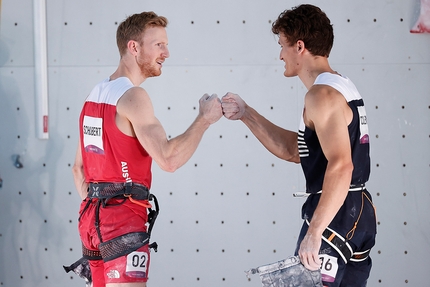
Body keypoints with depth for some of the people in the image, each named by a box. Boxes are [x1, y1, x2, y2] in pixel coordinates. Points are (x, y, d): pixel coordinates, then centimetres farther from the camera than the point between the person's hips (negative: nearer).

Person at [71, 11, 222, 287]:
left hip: (91, 216, 9)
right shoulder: (133, 96, -13)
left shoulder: (96, 93, 15)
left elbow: (79, 167, 21)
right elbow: (168, 159, -23)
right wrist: (205, 119, -12)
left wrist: (93, 208, 20)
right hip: (124, 217, -9)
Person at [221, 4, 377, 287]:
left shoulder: (322, 94, -14)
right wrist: (246, 114, 19)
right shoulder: (342, 86, 17)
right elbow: (294, 150, 21)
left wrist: (314, 232, -29)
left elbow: (340, 166, -26)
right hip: (360, 213, 10)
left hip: (335, 214, -10)